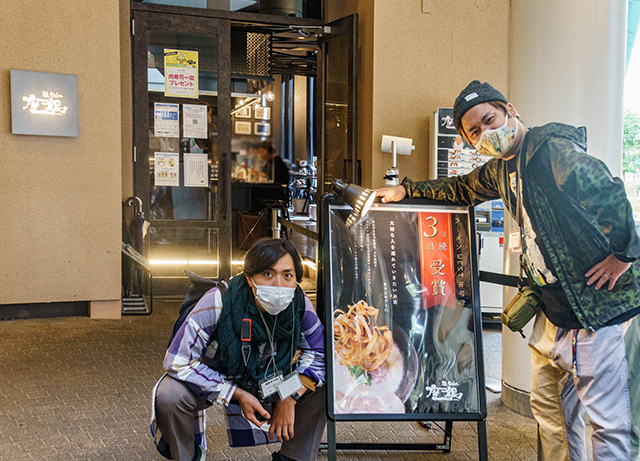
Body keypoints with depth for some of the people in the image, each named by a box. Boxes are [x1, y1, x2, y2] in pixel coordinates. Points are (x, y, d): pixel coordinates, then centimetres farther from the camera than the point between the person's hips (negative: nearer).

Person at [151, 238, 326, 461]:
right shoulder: (217, 304, -34)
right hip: (212, 376, -2)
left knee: (323, 387, -17)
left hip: (266, 380, 3)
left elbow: (319, 351, -8)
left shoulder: (299, 305, -24)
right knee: (169, 397, -32)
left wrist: (290, 398, -21)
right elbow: (178, 363, -29)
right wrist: (237, 395, -30)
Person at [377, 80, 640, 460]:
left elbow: (608, 193, -28)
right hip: (552, 309, 10)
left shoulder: (553, 151, -18)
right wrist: (406, 190, 28)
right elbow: (461, 188, 29)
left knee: (608, 417, -2)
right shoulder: (501, 168, 12)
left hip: (594, 305, -9)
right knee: (547, 407, 19)